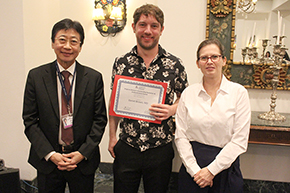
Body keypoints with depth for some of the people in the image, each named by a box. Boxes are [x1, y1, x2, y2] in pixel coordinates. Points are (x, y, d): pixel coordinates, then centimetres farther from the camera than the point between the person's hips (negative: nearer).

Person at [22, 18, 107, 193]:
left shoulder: (94, 78, -4)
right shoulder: (36, 76, -3)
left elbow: (100, 119, -2)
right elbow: (30, 120, -2)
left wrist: (83, 153, -10)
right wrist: (50, 154, -10)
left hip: (83, 160, 0)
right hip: (47, 160, 1)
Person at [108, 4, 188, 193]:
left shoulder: (174, 64, -4)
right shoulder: (121, 63, 0)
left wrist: (172, 109, -14)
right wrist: (112, 136, 4)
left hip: (160, 149, 0)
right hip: (126, 147, 1)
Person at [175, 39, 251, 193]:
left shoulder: (239, 92, -4)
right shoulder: (188, 93, 0)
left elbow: (240, 140, -7)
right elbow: (180, 135, -2)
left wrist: (212, 170, -10)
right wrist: (195, 170, -10)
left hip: (225, 167, -1)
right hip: (192, 167, 1)